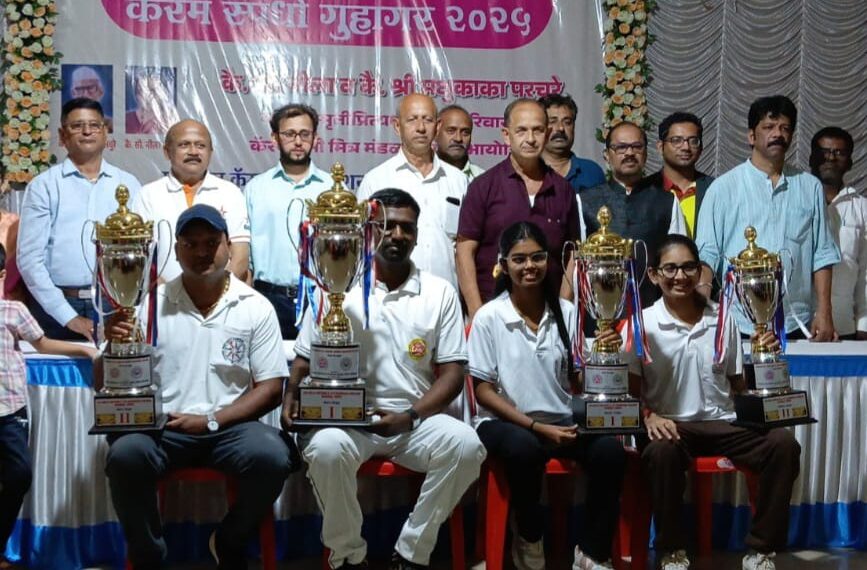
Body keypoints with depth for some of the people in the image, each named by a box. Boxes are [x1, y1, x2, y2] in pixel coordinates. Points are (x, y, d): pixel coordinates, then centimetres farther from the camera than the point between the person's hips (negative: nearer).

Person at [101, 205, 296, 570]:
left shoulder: (256, 307, 4)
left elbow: (271, 387, 1)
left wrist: (212, 421, -12)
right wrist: (113, 345, -19)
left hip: (230, 426, 0)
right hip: (162, 426, 0)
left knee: (272, 457, -29)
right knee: (125, 454, -31)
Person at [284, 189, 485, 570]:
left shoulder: (440, 293, 6)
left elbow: (452, 372, 3)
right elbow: (306, 359, 10)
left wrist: (410, 417, -13)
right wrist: (291, 399, -12)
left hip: (416, 419, 1)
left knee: (466, 446, -28)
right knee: (325, 448, -34)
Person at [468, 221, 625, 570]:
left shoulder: (566, 313, 6)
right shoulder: (489, 317, -4)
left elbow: (580, 378, 9)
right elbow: (484, 391, -5)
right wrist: (536, 427, -15)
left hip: (562, 422, 3)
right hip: (504, 422, -3)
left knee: (610, 451, -25)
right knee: (525, 449, -37)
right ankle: (529, 540, -8)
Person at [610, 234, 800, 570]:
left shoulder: (722, 320, 10)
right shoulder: (643, 324, 1)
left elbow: (739, 385, 16)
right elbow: (630, 388, -1)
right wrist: (649, 416, -21)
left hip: (721, 425, 3)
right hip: (670, 426, -3)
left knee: (783, 443, -23)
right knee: (661, 451, -39)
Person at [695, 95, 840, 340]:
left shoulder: (810, 187, 8)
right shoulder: (724, 188, 1)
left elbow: (822, 255, 8)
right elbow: (707, 255, -3)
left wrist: (824, 312, 2)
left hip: (796, 325, 2)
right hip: (739, 326, -2)